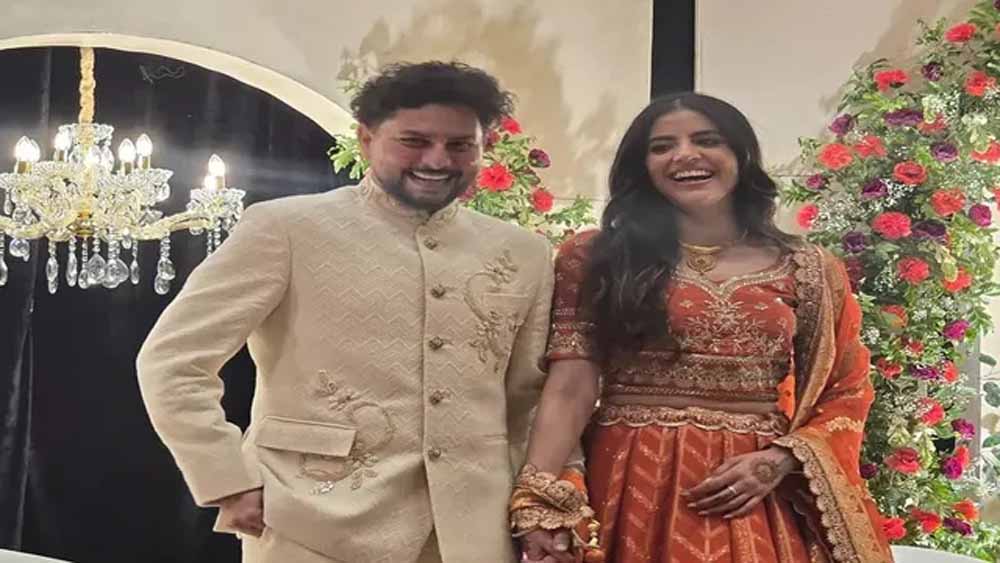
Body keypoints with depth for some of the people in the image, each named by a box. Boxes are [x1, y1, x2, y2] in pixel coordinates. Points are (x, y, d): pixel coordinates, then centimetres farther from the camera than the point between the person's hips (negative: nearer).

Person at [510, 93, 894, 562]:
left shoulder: (808, 271, 5)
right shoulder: (594, 259, 0)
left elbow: (845, 395, 8)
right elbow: (570, 387, -7)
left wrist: (779, 462, -8)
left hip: (754, 498, 2)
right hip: (631, 490, -1)